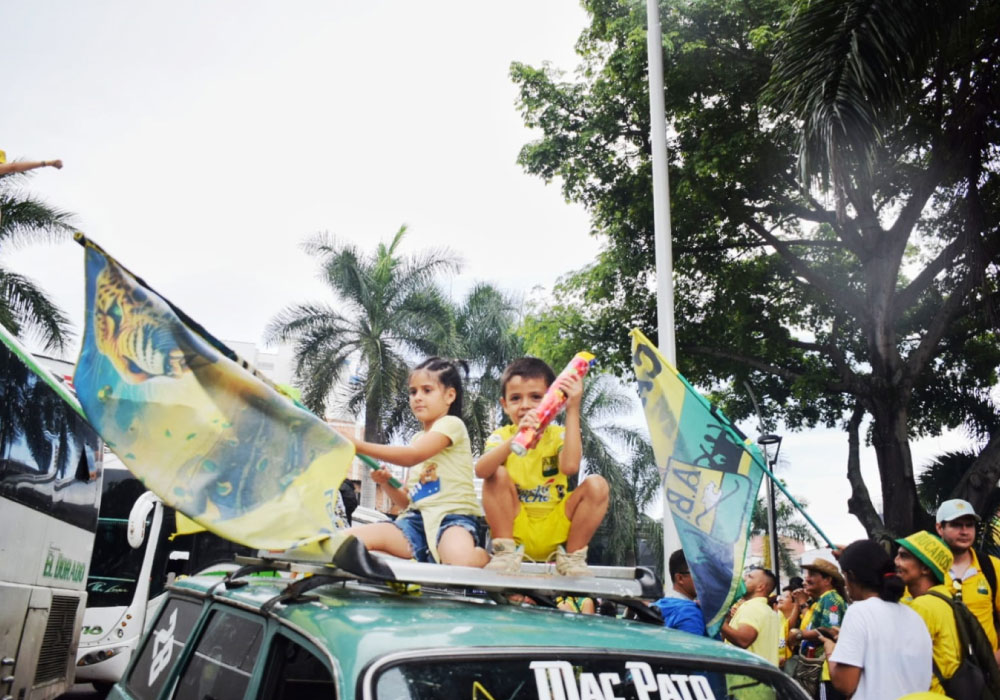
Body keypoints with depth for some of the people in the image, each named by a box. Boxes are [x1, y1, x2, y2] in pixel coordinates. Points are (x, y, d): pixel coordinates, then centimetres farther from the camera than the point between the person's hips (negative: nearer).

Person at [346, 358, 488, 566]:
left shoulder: (451, 424, 0)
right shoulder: (417, 439, 24)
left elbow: (413, 455, -17)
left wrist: (360, 446, -17)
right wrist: (386, 483, 4)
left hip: (453, 517, -6)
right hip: (418, 518, 6)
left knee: (461, 560, -40)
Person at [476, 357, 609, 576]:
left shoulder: (558, 435, -4)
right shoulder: (501, 436, -5)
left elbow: (570, 467, -29)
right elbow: (480, 470, -28)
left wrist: (573, 410, -28)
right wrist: (517, 438, -44)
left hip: (554, 531, 1)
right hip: (515, 528, 0)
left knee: (596, 485, -19)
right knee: (498, 475, -22)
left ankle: (571, 556, -4)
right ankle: (507, 552, -11)